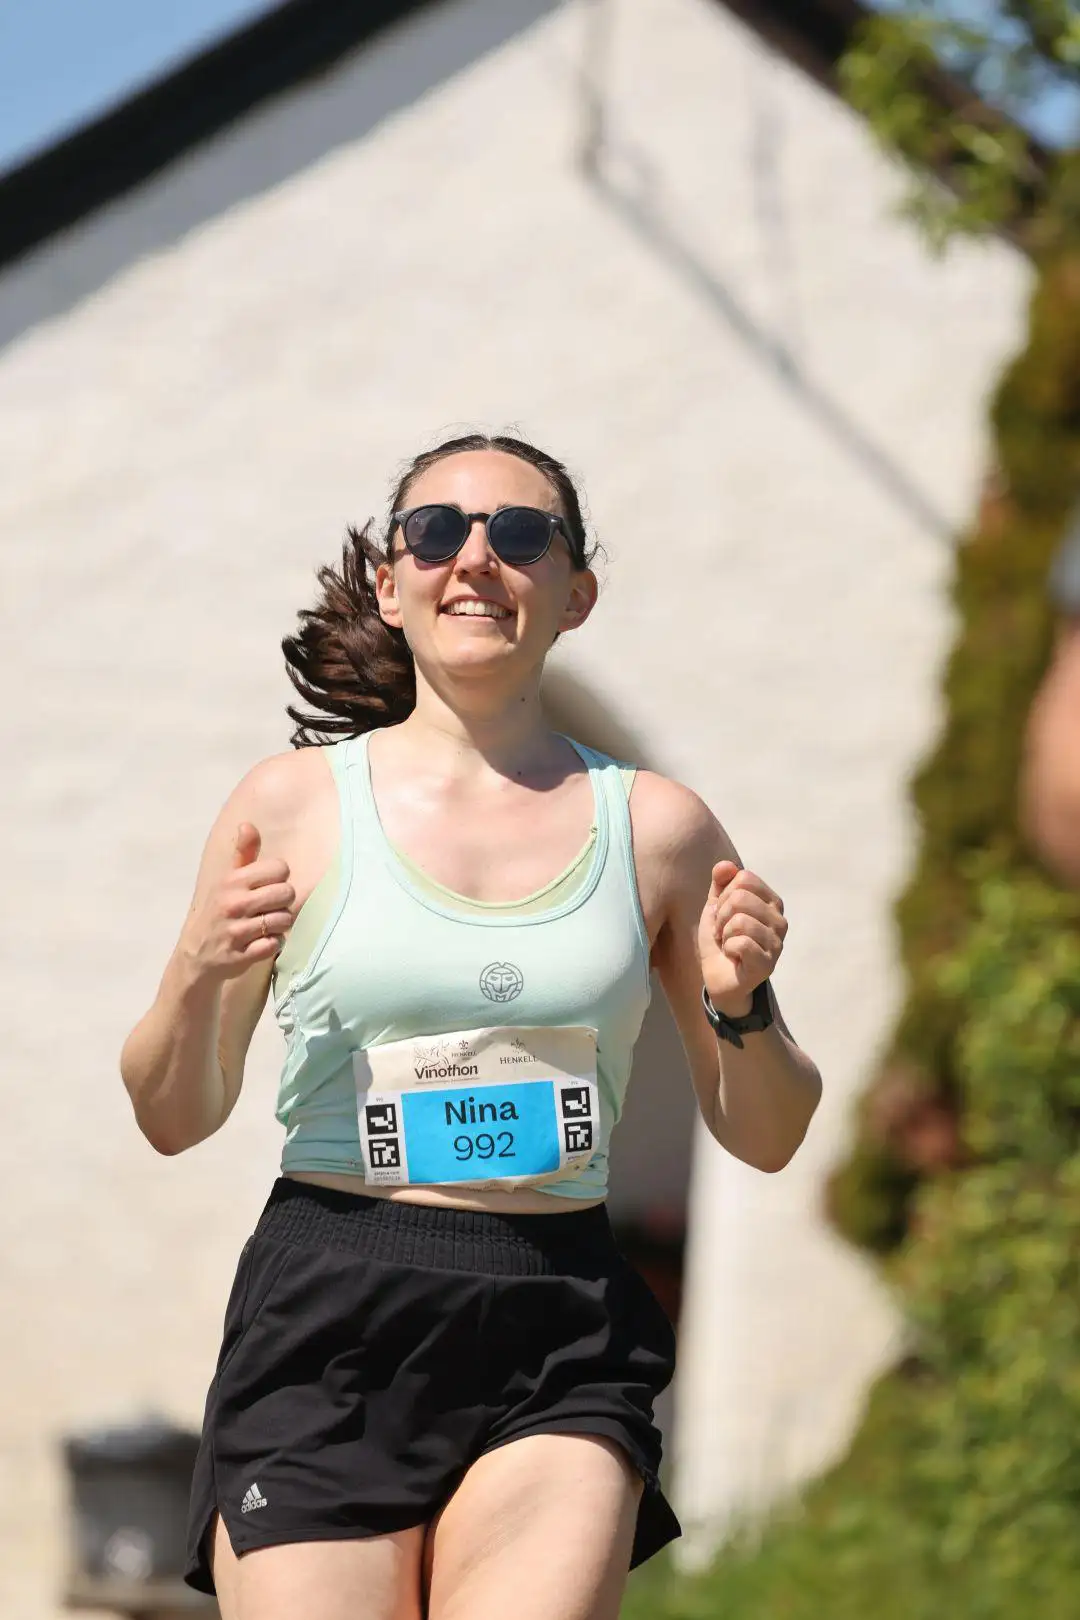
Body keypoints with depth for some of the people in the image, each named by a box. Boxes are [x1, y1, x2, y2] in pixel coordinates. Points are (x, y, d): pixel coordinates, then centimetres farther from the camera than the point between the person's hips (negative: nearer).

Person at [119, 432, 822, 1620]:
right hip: (326, 1328, -1)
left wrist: (741, 1005, -5)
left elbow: (766, 1139, 14)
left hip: (558, 1347, 1)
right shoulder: (297, 801, 5)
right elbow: (174, 1120, 8)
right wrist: (199, 981, -11)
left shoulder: (654, 827, 9)